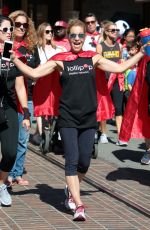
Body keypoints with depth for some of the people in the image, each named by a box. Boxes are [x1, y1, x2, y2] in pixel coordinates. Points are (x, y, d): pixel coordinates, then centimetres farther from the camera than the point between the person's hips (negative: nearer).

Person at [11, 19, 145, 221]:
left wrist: (141, 53, 8)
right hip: (68, 119, -3)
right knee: (72, 161, -7)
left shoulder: (93, 58, 6)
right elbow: (34, 73, -7)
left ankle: (71, 189, 36)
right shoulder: (60, 60, -2)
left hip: (89, 120, 3)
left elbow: (120, 67, 10)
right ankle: (79, 206, -6)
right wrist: (14, 59, -15)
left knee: (84, 163, 7)